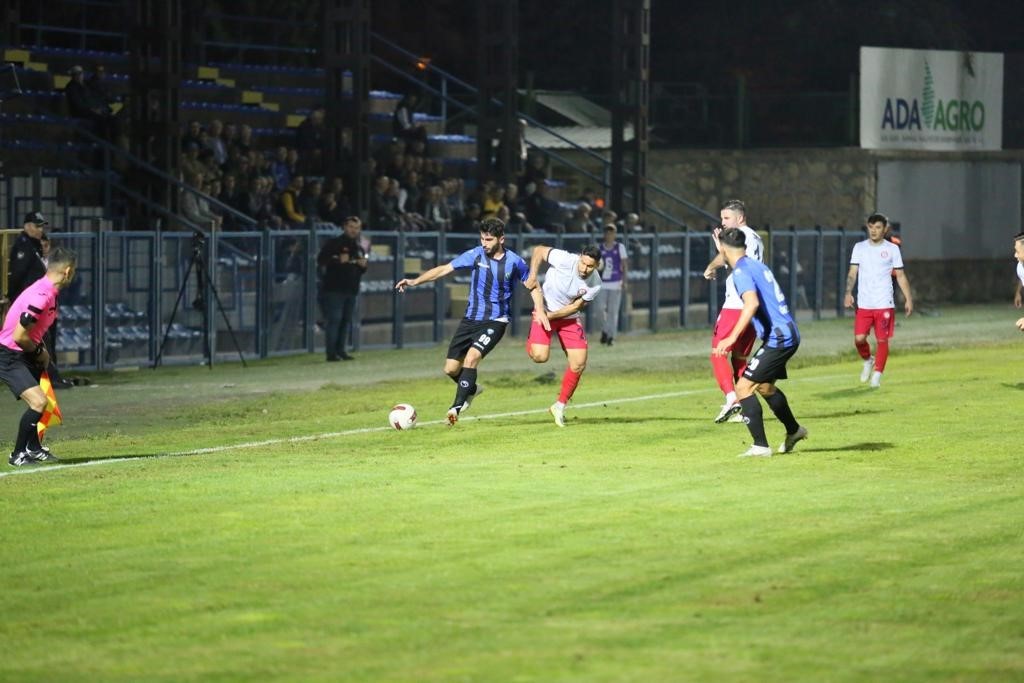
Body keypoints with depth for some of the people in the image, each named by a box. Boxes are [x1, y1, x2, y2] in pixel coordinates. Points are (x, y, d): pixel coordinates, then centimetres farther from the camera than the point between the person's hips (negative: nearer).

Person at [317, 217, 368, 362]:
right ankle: (331, 353, -9)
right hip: (334, 289, -7)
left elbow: (361, 271, 25)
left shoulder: (359, 248, 17)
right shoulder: (334, 244, -3)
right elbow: (320, 260, -11)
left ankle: (340, 351, 16)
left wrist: (363, 266, 2)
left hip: (352, 290, 7)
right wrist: (338, 260, -22)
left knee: (346, 320, 9)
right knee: (334, 319, -10)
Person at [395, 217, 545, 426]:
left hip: (496, 321, -3)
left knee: (472, 356, -27)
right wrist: (415, 281, -14)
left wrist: (539, 310, -6)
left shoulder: (514, 262, -5)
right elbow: (443, 269, -4)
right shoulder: (475, 255, -4)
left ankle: (457, 406, -21)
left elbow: (533, 287, 10)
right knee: (450, 369, 1)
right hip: (471, 319, 3)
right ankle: (471, 389, 35)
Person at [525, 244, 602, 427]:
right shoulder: (565, 260, -27)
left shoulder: (595, 285, -17)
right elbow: (539, 250, -13)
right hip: (544, 310, -3)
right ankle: (531, 341, 16)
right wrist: (532, 276, -22)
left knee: (579, 363, -5)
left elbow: (576, 306, -10)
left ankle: (560, 405, 14)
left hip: (569, 318, 3)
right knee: (540, 356, -23)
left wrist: (551, 316, -20)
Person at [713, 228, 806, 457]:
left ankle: (760, 446, -11)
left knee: (743, 387, -9)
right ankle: (794, 430, 44)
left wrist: (732, 337, -33)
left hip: (778, 339, -9)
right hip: (789, 334, 9)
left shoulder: (741, 271, -13)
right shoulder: (759, 266, 14)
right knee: (764, 386, 28)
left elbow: (752, 303, -29)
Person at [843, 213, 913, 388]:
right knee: (859, 339, -8)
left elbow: (900, 276, 8)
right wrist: (848, 293, -10)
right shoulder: (859, 247, 8)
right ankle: (868, 361, 22)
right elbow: (853, 272, 5)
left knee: (882, 340, -3)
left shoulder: (892, 249, 4)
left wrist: (908, 299, 1)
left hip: (885, 304, -1)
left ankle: (877, 375, 8)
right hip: (864, 305, 1)